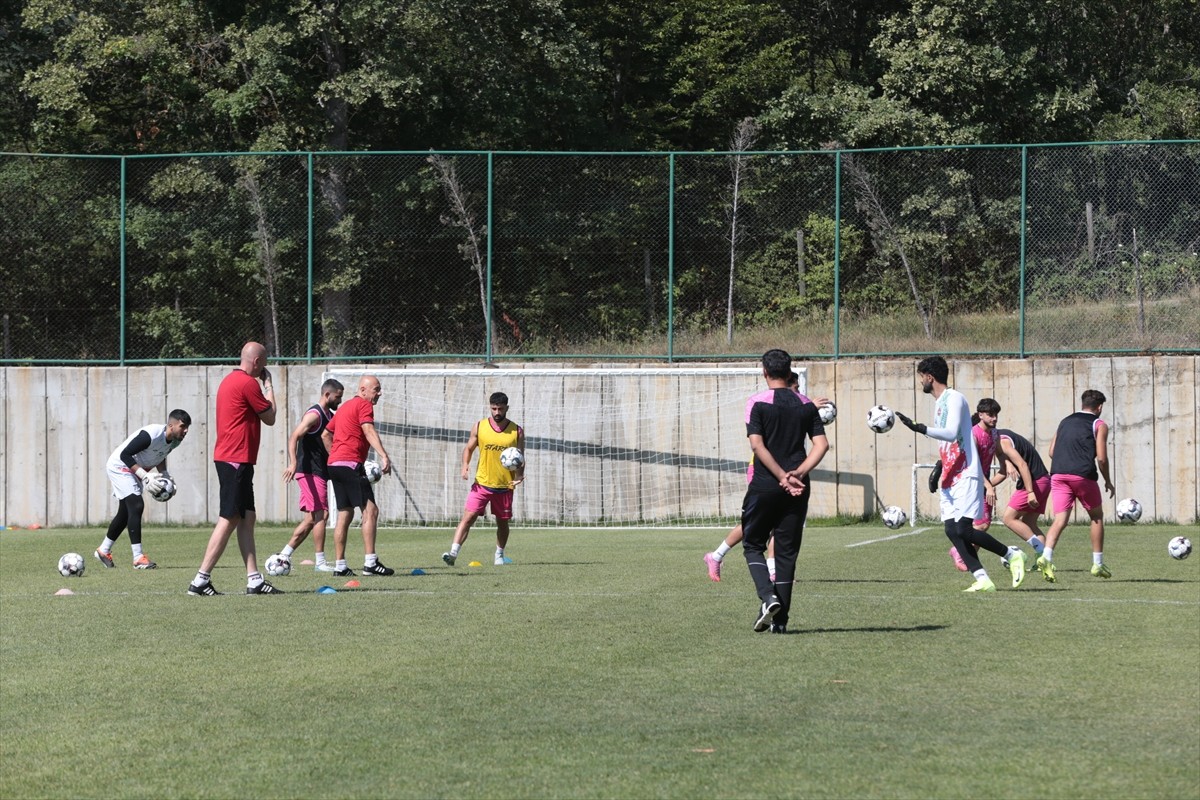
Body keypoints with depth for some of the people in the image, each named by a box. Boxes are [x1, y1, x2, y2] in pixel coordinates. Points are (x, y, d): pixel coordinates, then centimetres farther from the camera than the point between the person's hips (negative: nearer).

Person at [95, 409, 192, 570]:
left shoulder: (175, 441, -6)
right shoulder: (150, 435, -33)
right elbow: (125, 455, -30)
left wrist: (164, 474, -2)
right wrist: (144, 475, -34)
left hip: (134, 471, 10)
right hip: (120, 466, -10)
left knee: (126, 513, 16)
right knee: (137, 506, -20)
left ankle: (103, 550, 34)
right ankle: (138, 558, -21)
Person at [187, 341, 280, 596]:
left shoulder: (229, 381, 16)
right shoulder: (248, 383, -14)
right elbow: (270, 418, -3)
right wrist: (269, 386, 4)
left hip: (229, 458, 10)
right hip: (236, 460, -10)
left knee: (247, 519, 9)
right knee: (229, 520, -9)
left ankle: (254, 579, 8)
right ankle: (201, 580, -9)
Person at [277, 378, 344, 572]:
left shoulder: (330, 416, 16)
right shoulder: (314, 415, -13)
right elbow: (294, 437, -25)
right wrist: (293, 463, -38)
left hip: (319, 473, 10)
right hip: (310, 473, -10)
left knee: (311, 518, 10)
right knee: (320, 515, -8)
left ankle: (283, 555, 13)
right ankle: (320, 563, -5)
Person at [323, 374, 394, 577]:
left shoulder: (345, 406, 24)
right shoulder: (364, 405, -4)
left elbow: (326, 435, 29)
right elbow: (369, 431, -20)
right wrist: (383, 456, -31)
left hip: (334, 464, 10)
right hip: (351, 465, -10)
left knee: (344, 514, 11)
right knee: (370, 510, -11)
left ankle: (340, 566, 9)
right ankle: (370, 562, -19)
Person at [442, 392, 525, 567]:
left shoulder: (517, 431, -2)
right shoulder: (479, 427, -1)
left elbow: (520, 459, 3)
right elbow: (469, 448, 9)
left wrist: (519, 475, -15)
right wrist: (465, 465, -10)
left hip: (505, 486, 1)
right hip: (482, 483, -1)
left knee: (503, 522, 14)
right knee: (468, 517, -14)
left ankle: (499, 555, 34)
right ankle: (453, 552, -19)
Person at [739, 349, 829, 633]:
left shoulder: (759, 404, -5)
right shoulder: (807, 406, 7)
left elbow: (757, 445, -14)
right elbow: (821, 444, -2)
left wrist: (782, 477, -14)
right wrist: (797, 474, -9)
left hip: (764, 486, -3)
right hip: (797, 491, 3)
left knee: (753, 545, 11)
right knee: (787, 551, 9)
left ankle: (768, 597, -12)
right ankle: (781, 619, 8)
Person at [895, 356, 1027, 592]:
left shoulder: (954, 398, -10)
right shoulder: (939, 402, 20)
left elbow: (952, 433, -24)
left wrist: (919, 428, -31)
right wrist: (940, 468, 25)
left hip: (965, 476, -10)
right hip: (949, 478, 10)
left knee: (963, 529, -15)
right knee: (951, 530, -3)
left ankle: (1011, 555, 2)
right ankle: (982, 579, -5)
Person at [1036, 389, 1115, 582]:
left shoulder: (1065, 422, 22)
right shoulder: (1099, 425, 6)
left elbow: (1052, 452, 17)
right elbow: (1101, 458, -2)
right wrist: (1108, 481, 10)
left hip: (1058, 475, 4)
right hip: (1083, 475, -4)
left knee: (1060, 519, -3)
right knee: (1097, 516, 16)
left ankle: (1046, 556, -28)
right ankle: (1098, 564, 18)